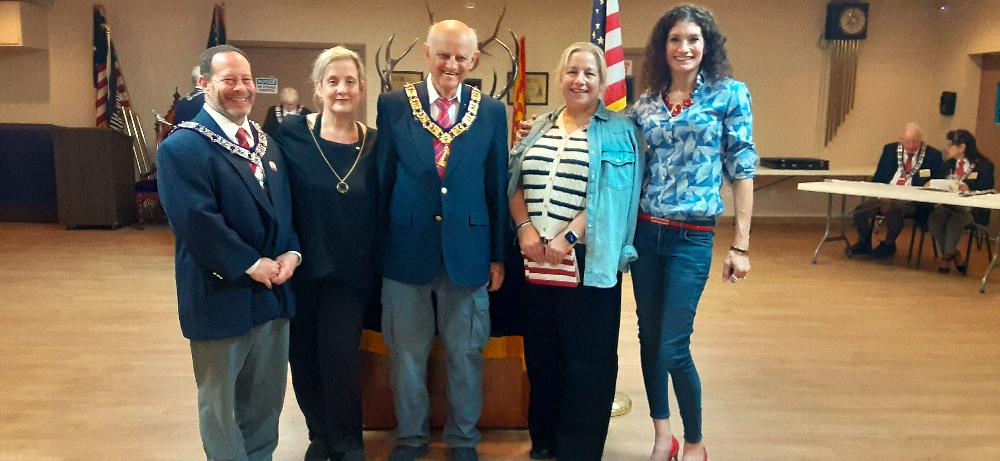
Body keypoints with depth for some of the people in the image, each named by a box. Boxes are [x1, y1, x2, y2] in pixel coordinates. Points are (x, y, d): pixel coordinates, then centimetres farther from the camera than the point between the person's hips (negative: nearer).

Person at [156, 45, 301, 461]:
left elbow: (285, 207, 10)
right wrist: (251, 265, -19)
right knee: (220, 401, 11)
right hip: (222, 295, -6)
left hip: (273, 290, 7)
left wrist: (291, 253, -7)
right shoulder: (182, 147, -12)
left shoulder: (267, 143, 12)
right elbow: (197, 221, -22)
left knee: (267, 394, 19)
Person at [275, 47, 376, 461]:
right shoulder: (291, 133, -6)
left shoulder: (374, 144, -1)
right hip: (302, 267, 0)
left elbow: (381, 212, 3)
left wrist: (376, 269, 1)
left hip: (351, 271, 0)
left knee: (340, 357, 0)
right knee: (304, 355, 11)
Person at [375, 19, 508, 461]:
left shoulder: (492, 111, 2)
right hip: (406, 247, 0)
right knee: (406, 349, 13)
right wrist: (376, 248, 1)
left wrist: (498, 255, 4)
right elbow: (382, 180, 2)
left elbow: (498, 187, 4)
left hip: (468, 249, 1)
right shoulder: (394, 104, -1)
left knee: (466, 352, 12)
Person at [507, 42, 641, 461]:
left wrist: (567, 237, -17)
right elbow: (516, 184, 10)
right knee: (540, 350, 12)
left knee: (586, 355, 2)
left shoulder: (618, 132, 0)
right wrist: (526, 228, -6)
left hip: (587, 260, -4)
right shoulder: (539, 129, 15)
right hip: (536, 257, 5)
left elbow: (610, 197, -10)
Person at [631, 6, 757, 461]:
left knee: (674, 347, -4)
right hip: (645, 232, 4)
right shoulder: (645, 103, 6)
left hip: (692, 238, -4)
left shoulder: (730, 94, -3)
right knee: (649, 338, 11)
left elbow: (742, 170, -5)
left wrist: (741, 244, -8)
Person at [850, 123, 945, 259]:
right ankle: (864, 243, 7)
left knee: (892, 208, -37)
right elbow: (878, 177, 13)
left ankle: (888, 245, -10)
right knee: (860, 210, -22)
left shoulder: (933, 155, 7)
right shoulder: (890, 149, 14)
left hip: (911, 200, -3)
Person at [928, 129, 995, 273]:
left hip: (972, 209, -5)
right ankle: (954, 255, -8)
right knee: (933, 218, -28)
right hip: (948, 205, 5)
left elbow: (986, 191, -7)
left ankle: (947, 256, -11)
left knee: (955, 221, -36)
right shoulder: (948, 164, 18)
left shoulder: (984, 165, 1)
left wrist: (969, 190, -24)